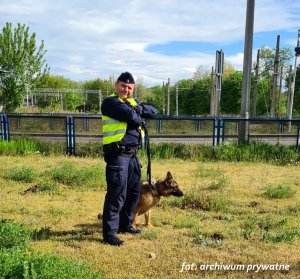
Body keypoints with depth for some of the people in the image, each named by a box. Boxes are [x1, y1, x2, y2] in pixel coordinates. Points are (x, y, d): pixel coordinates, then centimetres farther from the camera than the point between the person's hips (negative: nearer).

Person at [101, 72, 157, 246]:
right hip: (118, 155, -8)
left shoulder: (132, 102, 18)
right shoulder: (110, 102, -7)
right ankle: (109, 233, 5)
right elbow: (131, 116, -21)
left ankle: (125, 224, 33)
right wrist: (139, 116, 0)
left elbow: (153, 112, 8)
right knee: (117, 194, -6)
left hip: (133, 154, 9)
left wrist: (139, 108, -9)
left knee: (134, 191, 17)